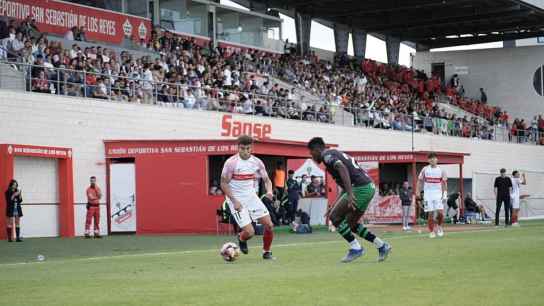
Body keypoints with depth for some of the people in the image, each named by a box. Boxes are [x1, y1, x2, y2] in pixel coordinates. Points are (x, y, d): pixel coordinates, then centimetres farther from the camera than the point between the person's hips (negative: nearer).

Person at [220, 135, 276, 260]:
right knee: (249, 232, -13)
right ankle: (241, 239, 24)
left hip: (251, 196, 5)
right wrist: (234, 201, -19)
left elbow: (267, 180, 8)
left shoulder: (256, 162, -2)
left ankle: (266, 252, 18)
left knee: (269, 225, -3)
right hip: (237, 200, -5)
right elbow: (224, 183, -10)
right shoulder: (231, 162, -15)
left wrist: (269, 191, -15)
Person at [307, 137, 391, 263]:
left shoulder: (327, 154, -3)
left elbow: (342, 168, -23)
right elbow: (345, 187, 31)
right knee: (351, 223, 19)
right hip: (369, 187, 9)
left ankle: (355, 248, -2)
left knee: (334, 217, -2)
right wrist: (334, 206, 33)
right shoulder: (337, 153, 27)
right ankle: (382, 246, 18)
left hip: (360, 188, -9)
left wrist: (350, 194, -32)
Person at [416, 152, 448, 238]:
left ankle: (439, 226, 12)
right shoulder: (425, 169, 3)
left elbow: (444, 183, 7)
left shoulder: (441, 170, 4)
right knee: (430, 213, -3)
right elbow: (420, 181, 6)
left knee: (440, 212, -13)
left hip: (438, 194, 0)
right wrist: (418, 193, -2)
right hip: (428, 194, 0)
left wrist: (445, 194, -2)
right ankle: (431, 231, 6)